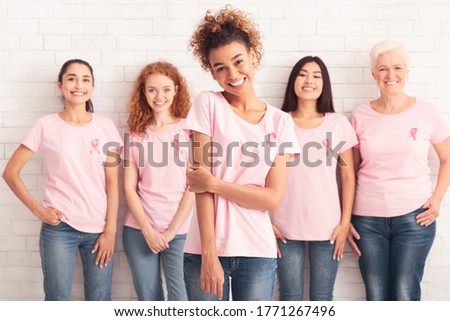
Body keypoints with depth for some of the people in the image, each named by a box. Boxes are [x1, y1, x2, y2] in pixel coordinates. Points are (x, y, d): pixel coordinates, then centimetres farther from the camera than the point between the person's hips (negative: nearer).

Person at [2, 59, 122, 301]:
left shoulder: (105, 127, 4)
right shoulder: (46, 126, 0)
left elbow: (112, 182, 2)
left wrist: (110, 229, -3)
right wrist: (37, 210, -4)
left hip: (99, 228, 2)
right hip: (59, 227, -1)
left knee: (100, 302, 8)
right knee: (57, 300, 5)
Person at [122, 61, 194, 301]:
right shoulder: (136, 133, 7)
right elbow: (129, 187, 3)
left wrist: (172, 230, -9)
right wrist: (148, 230, -6)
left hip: (179, 231, -2)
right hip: (139, 230, 2)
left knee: (179, 295, -7)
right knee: (148, 296, 6)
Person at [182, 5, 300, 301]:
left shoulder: (281, 122, 3)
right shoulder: (208, 104, -3)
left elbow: (273, 198, -4)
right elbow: (202, 181, -9)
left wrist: (214, 183, -12)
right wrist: (209, 253, -13)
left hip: (258, 253, 2)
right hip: (206, 250, -1)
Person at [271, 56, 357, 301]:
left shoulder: (338, 123, 3)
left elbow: (348, 175, 4)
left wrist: (345, 222, -1)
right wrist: (266, 222, -2)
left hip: (327, 226, 0)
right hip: (285, 227, 0)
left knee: (322, 298, 10)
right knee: (290, 298, 9)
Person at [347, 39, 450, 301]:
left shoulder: (425, 112, -1)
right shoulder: (360, 116, 1)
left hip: (415, 217, -1)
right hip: (368, 220, 1)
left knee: (405, 294, 0)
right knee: (375, 296, 7)